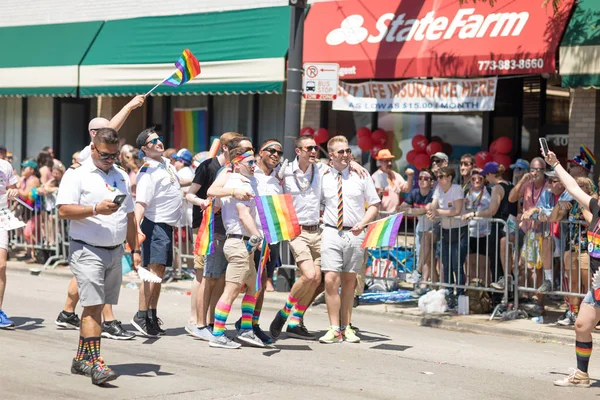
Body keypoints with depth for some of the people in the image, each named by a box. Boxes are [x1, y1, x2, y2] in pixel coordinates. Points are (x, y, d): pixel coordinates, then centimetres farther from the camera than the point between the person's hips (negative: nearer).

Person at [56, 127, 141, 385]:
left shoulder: (121, 176, 15)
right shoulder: (77, 175, -5)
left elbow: (129, 216, 20)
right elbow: (64, 210, -14)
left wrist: (135, 249, 16)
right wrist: (95, 209, -24)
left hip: (115, 252, 6)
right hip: (87, 251, -6)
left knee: (97, 306, 10)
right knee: (93, 306, -12)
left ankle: (80, 359, 19)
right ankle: (95, 363, -14)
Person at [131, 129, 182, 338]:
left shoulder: (167, 163, 12)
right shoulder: (148, 172, -17)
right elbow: (141, 203, -26)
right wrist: (136, 228, -38)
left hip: (168, 226, 9)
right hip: (155, 225, -9)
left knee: (159, 272, 11)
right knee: (153, 270, -14)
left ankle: (152, 316, 17)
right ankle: (141, 315, -11)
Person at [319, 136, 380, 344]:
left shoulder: (360, 176, 3)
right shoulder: (322, 178, 3)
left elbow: (374, 205, 6)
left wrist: (362, 224, -9)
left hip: (355, 234, 1)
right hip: (332, 232, -1)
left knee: (349, 282, 9)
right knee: (331, 281, -11)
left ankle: (346, 327, 16)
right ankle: (334, 329, -6)